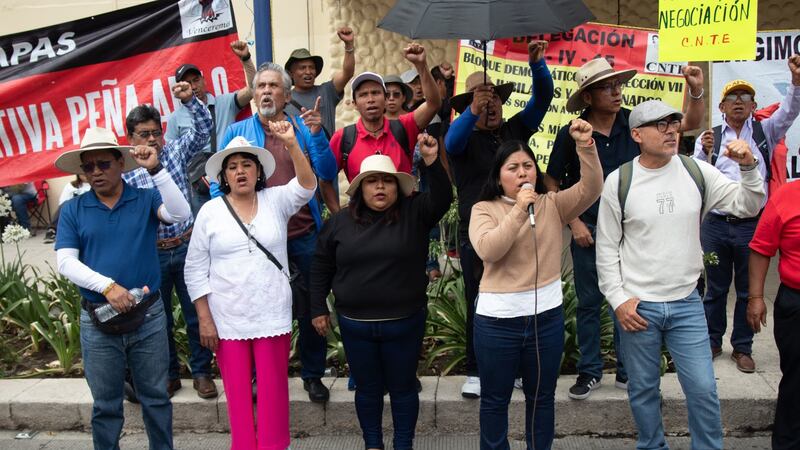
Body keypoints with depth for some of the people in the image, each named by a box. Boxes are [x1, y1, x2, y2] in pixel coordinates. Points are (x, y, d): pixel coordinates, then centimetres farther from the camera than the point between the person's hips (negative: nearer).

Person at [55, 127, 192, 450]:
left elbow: (181, 214, -17)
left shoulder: (146, 199, 1)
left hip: (148, 316, 0)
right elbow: (65, 262, -6)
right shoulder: (72, 210, 2)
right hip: (98, 321, 0)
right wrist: (107, 286, -19)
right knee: (105, 405, 12)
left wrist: (155, 170, -24)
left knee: (156, 398, 11)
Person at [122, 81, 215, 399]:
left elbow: (204, 128, 0)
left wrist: (189, 100, -13)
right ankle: (169, 374, 27)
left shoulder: (175, 152, 4)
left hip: (187, 248, 1)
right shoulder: (125, 172, -3)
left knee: (196, 314, 8)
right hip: (152, 255, -1)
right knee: (160, 319, 12)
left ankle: (201, 371, 21)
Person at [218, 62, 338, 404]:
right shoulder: (237, 132, 2)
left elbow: (327, 174, -5)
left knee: (310, 308, 9)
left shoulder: (304, 128, 3)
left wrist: (317, 135, -17)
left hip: (303, 235, 0)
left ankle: (312, 374, 25)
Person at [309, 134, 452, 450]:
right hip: (355, 324, 2)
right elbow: (321, 268, 8)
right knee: (367, 388, 15)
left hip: (405, 323, -1)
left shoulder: (414, 214, -4)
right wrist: (318, 308, 7)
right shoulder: (340, 222, 1)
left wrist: (431, 161, -36)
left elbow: (442, 199, -22)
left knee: (403, 387, 13)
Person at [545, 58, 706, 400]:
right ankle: (589, 372, 22)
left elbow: (689, 124, 1)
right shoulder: (571, 134, -8)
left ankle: (627, 371, 23)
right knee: (589, 304, 9)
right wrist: (573, 222, -7)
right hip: (588, 231, -1)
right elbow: (552, 183, 0)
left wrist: (696, 91, -16)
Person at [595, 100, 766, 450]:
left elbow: (748, 207, 3)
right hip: (637, 306, -1)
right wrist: (618, 299, -5)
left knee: (703, 390, 3)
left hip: (686, 304, 1)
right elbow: (607, 247, -1)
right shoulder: (619, 181, -5)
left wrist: (748, 167, -13)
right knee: (643, 390, 11)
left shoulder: (697, 172, 0)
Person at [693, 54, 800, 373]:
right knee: (715, 289, 11)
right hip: (716, 225, 0)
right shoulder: (709, 138, 4)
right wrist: (704, 153, -21)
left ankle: (742, 348, 21)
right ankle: (712, 342, 25)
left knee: (748, 291, 9)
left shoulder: (765, 132, 7)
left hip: (753, 225, 0)